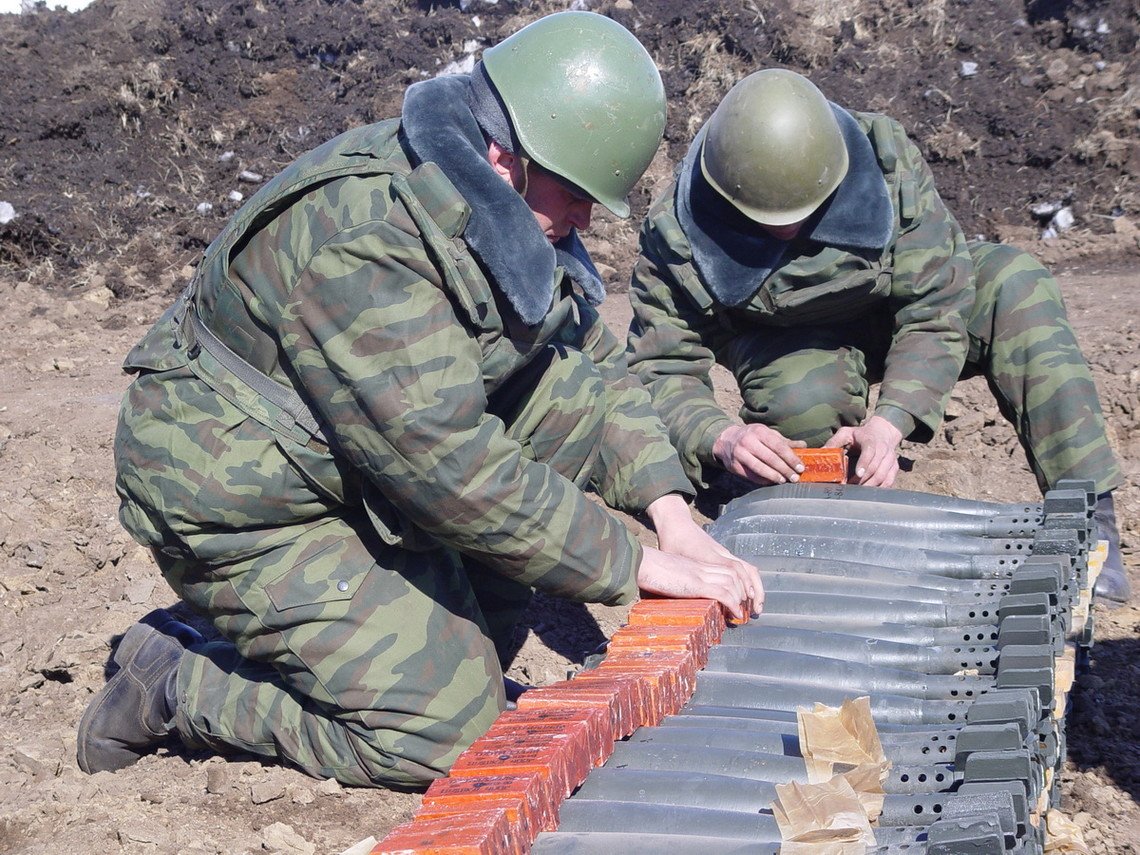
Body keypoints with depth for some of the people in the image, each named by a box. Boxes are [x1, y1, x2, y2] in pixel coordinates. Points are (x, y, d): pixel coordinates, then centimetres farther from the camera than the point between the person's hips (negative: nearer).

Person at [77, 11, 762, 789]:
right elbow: (451, 468, -32)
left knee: (580, 389, -5)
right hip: (247, 505, -9)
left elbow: (597, 356, 6)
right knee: (447, 739, -14)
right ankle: (175, 682, 3)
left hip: (379, 450, 9)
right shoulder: (363, 238, -31)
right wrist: (635, 566, -25)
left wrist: (671, 511, -7)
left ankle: (461, 655, 4)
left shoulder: (513, 205, -2)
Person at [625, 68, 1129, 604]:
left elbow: (935, 310, -26)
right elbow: (661, 371, -27)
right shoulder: (676, 231, -29)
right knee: (803, 395, -39)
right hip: (787, 343, -1)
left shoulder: (888, 162, -29)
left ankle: (1089, 523, -27)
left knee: (1012, 284, -27)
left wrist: (889, 421, -42)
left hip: (890, 313, 2)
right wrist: (721, 438, -48)